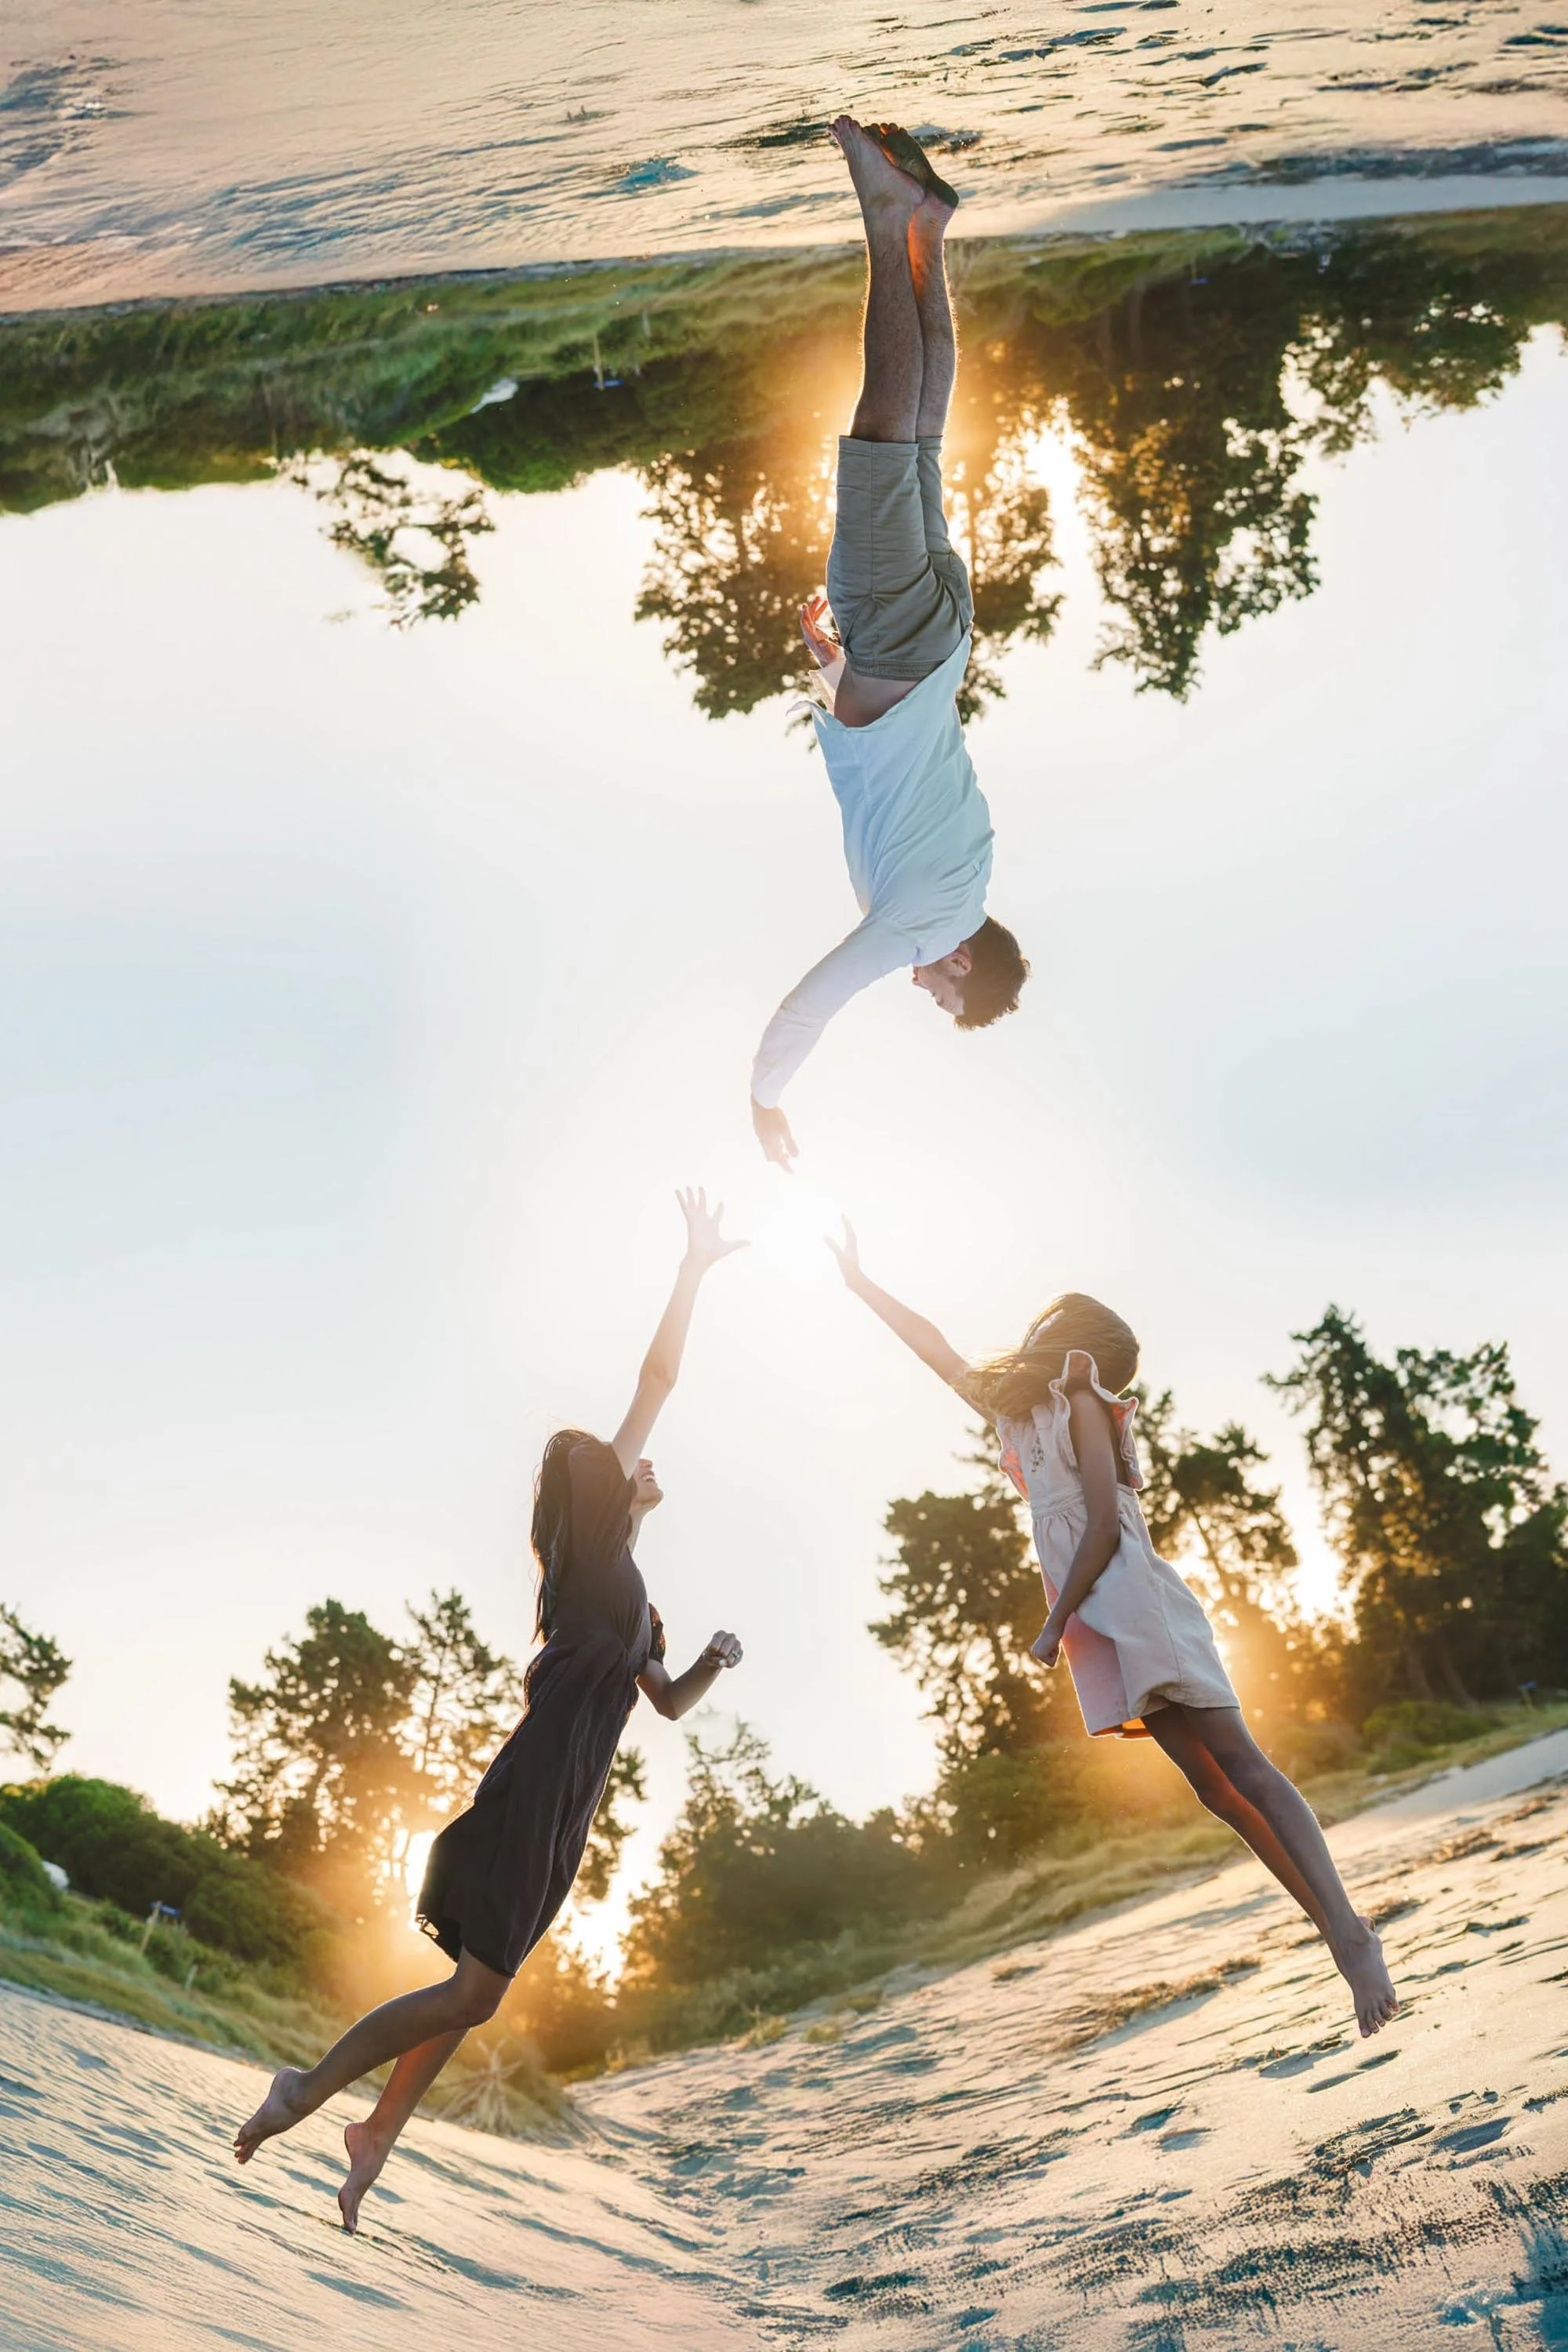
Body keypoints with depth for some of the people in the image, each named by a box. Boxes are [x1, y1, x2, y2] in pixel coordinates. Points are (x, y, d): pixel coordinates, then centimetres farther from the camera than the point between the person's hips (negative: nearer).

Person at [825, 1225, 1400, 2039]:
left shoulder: (1082, 1404, -2)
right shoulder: (1018, 1409, 20)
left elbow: (1104, 1523, -11)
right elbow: (939, 1351, 26)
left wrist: (1055, 1623, -11)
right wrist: (859, 1280, 27)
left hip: (1135, 1604, -7)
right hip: (1097, 1625, 7)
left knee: (1241, 1766, -13)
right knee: (1210, 1784, 1)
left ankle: (1349, 1932, -18)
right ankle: (1336, 1930, 1)